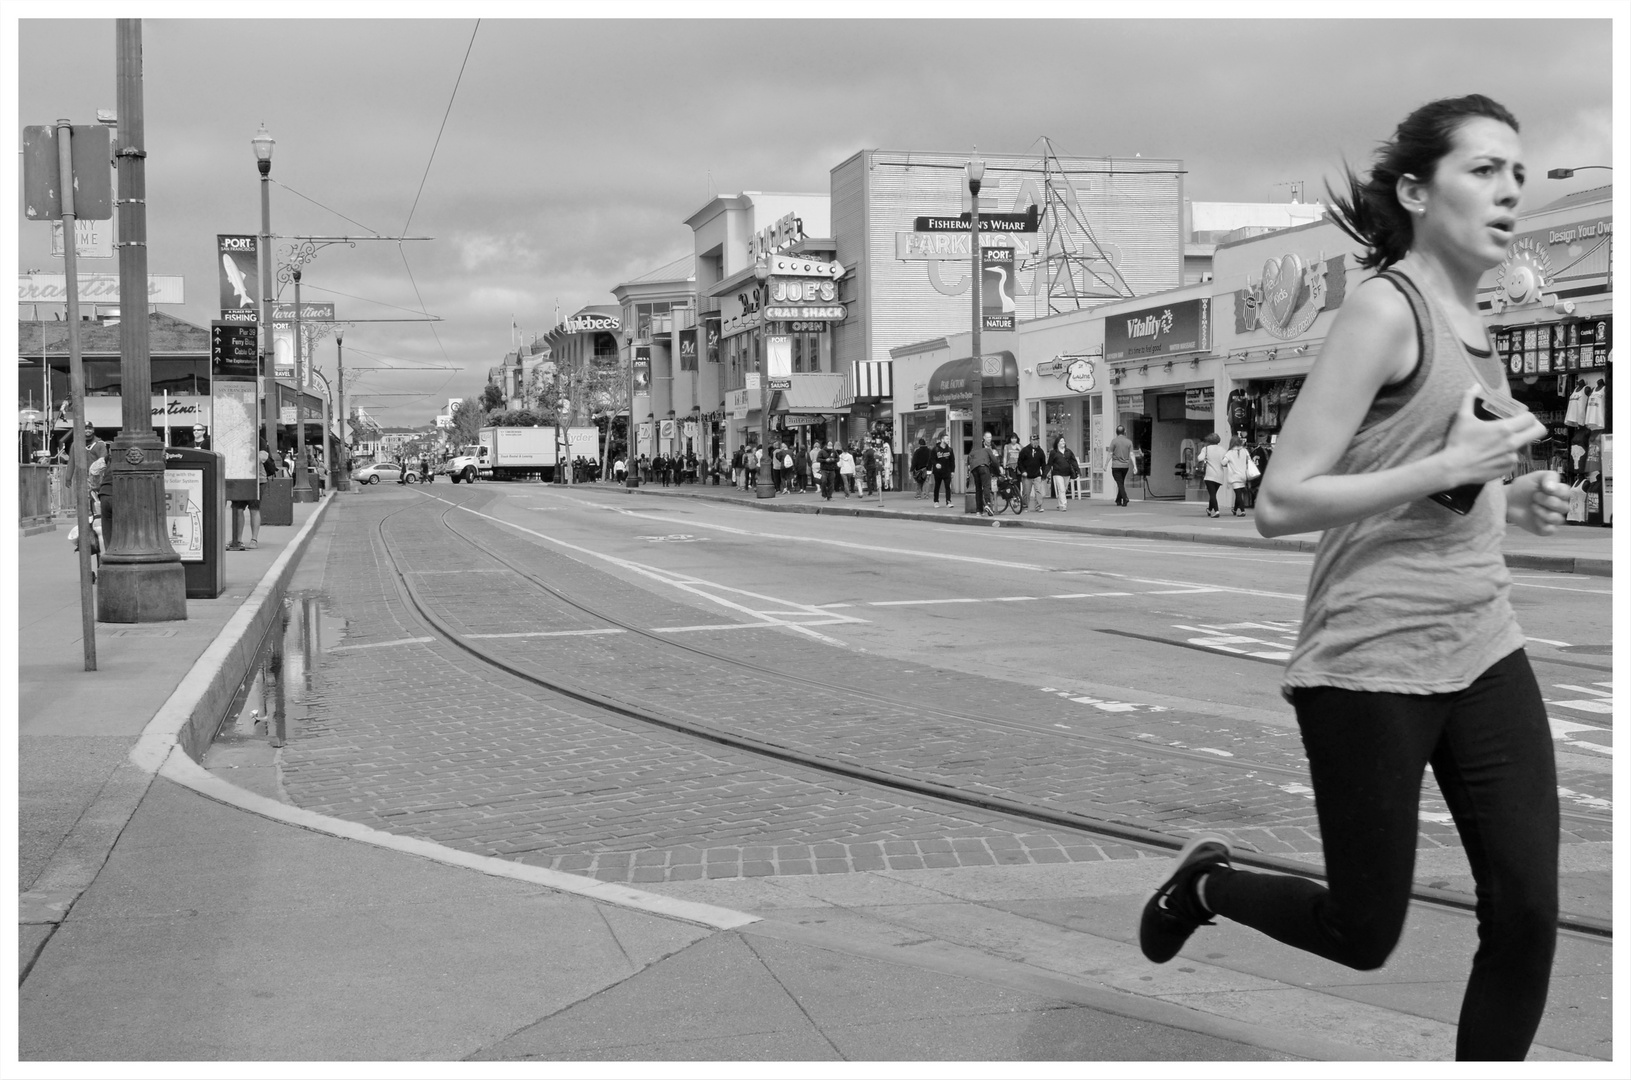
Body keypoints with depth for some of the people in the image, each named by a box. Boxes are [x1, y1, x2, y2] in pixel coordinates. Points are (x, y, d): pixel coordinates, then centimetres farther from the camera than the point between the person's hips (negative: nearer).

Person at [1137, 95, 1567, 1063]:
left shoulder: (1471, 319, 11)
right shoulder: (1386, 306, -13)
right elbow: (1280, 504, -19)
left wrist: (1513, 501, 7)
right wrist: (1449, 468, -21)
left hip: (1485, 650, 7)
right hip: (1372, 664, -7)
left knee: (1528, 917, 1)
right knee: (1364, 936, 6)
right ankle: (1208, 883, 35)